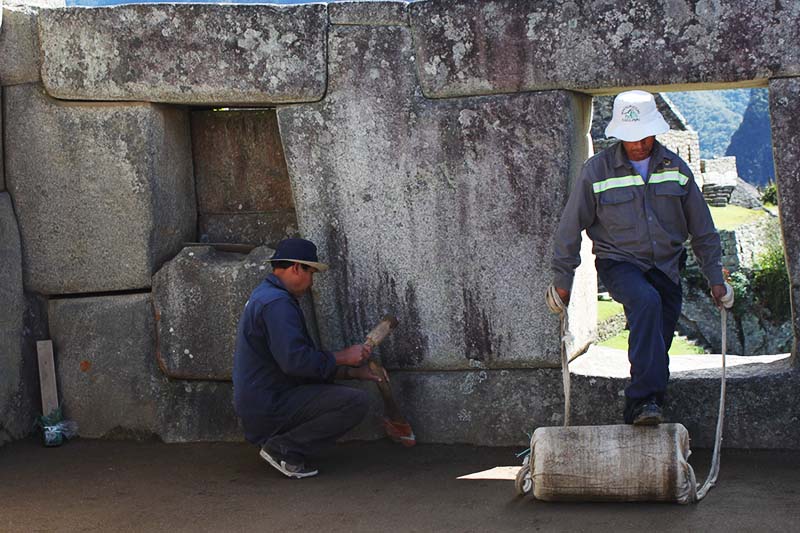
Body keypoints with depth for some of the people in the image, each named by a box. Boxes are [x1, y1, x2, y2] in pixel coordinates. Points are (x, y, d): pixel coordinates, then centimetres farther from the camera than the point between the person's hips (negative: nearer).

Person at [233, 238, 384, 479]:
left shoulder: (263, 296, 18)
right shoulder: (277, 303, -18)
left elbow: (302, 357, 21)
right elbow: (295, 361, -28)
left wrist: (353, 371, 14)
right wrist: (341, 357, -14)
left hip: (254, 402, 11)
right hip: (269, 408, -11)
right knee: (357, 402, -15)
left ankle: (275, 440, 9)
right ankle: (284, 448, -12)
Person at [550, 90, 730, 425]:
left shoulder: (675, 169, 4)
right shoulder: (597, 171, -6)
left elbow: (702, 229, 11)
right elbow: (570, 228, 0)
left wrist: (715, 278, 11)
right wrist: (563, 279, 3)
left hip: (665, 268, 4)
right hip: (618, 264, -4)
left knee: (656, 348, 1)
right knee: (647, 301, -34)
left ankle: (637, 414, 15)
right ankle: (647, 399, -38)